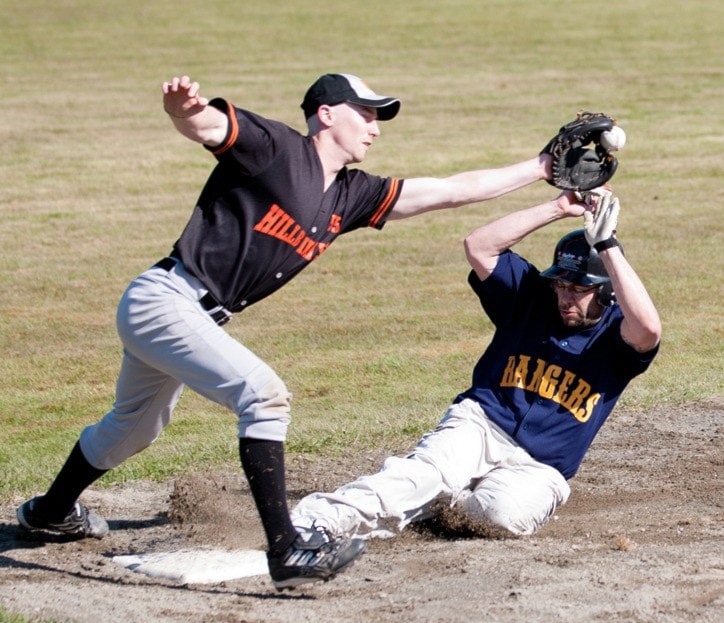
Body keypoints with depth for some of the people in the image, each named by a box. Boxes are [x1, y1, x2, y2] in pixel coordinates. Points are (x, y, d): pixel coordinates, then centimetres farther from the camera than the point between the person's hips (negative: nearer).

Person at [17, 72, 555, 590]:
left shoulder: (350, 195, 9)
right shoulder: (275, 147, -14)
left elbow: (453, 191, 10)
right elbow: (203, 124, -31)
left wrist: (542, 169, 9)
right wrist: (183, 106, -56)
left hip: (198, 319, 10)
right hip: (163, 300, -10)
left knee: (133, 429, 28)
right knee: (263, 394, -23)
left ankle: (52, 510, 53)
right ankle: (287, 551, -27)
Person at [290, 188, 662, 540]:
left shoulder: (615, 336, 1)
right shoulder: (530, 296, 10)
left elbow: (648, 328, -25)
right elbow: (478, 246, -4)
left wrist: (606, 244, -24)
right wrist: (559, 210, -8)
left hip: (537, 468, -1)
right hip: (479, 426, 1)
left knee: (503, 511, -37)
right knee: (426, 471, -33)